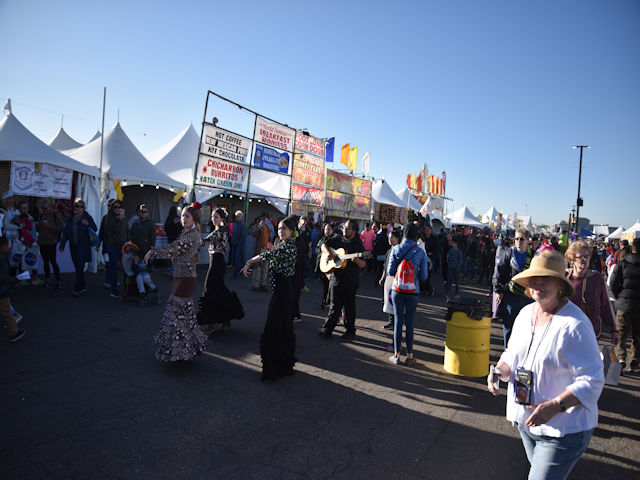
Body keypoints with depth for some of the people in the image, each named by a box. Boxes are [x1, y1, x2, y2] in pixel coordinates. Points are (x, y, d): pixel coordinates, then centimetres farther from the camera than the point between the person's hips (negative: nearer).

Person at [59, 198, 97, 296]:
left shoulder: (87, 217, 0)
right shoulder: (71, 218, 12)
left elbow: (95, 229, 0)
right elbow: (65, 232, 12)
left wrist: (88, 224, -20)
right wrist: (62, 245, 8)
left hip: (83, 246, -5)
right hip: (73, 246, 5)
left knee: (80, 267, -11)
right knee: (77, 268, 9)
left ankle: (77, 289, -7)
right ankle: (83, 287, 20)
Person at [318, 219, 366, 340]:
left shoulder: (358, 245, -4)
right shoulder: (337, 239, 8)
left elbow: (363, 265, -5)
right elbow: (324, 245, 13)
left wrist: (357, 260, -28)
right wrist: (328, 253, -7)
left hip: (350, 281, -3)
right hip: (335, 278, 4)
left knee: (349, 307, 6)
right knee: (335, 305, 13)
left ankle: (350, 331, 19)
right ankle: (327, 329, 20)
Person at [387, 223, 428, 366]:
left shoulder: (396, 249, -4)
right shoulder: (420, 252, -5)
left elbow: (390, 272, -4)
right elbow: (424, 276, -4)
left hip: (397, 290, 1)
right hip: (412, 291, 0)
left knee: (398, 321, 8)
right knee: (409, 323, 7)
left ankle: (396, 355, 15)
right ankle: (409, 356, 15)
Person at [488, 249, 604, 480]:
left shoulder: (574, 324, -22)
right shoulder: (525, 313, 1)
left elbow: (592, 380, -21)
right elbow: (512, 354, 13)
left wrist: (555, 406, -30)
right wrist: (500, 370, -8)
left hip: (563, 429, -7)